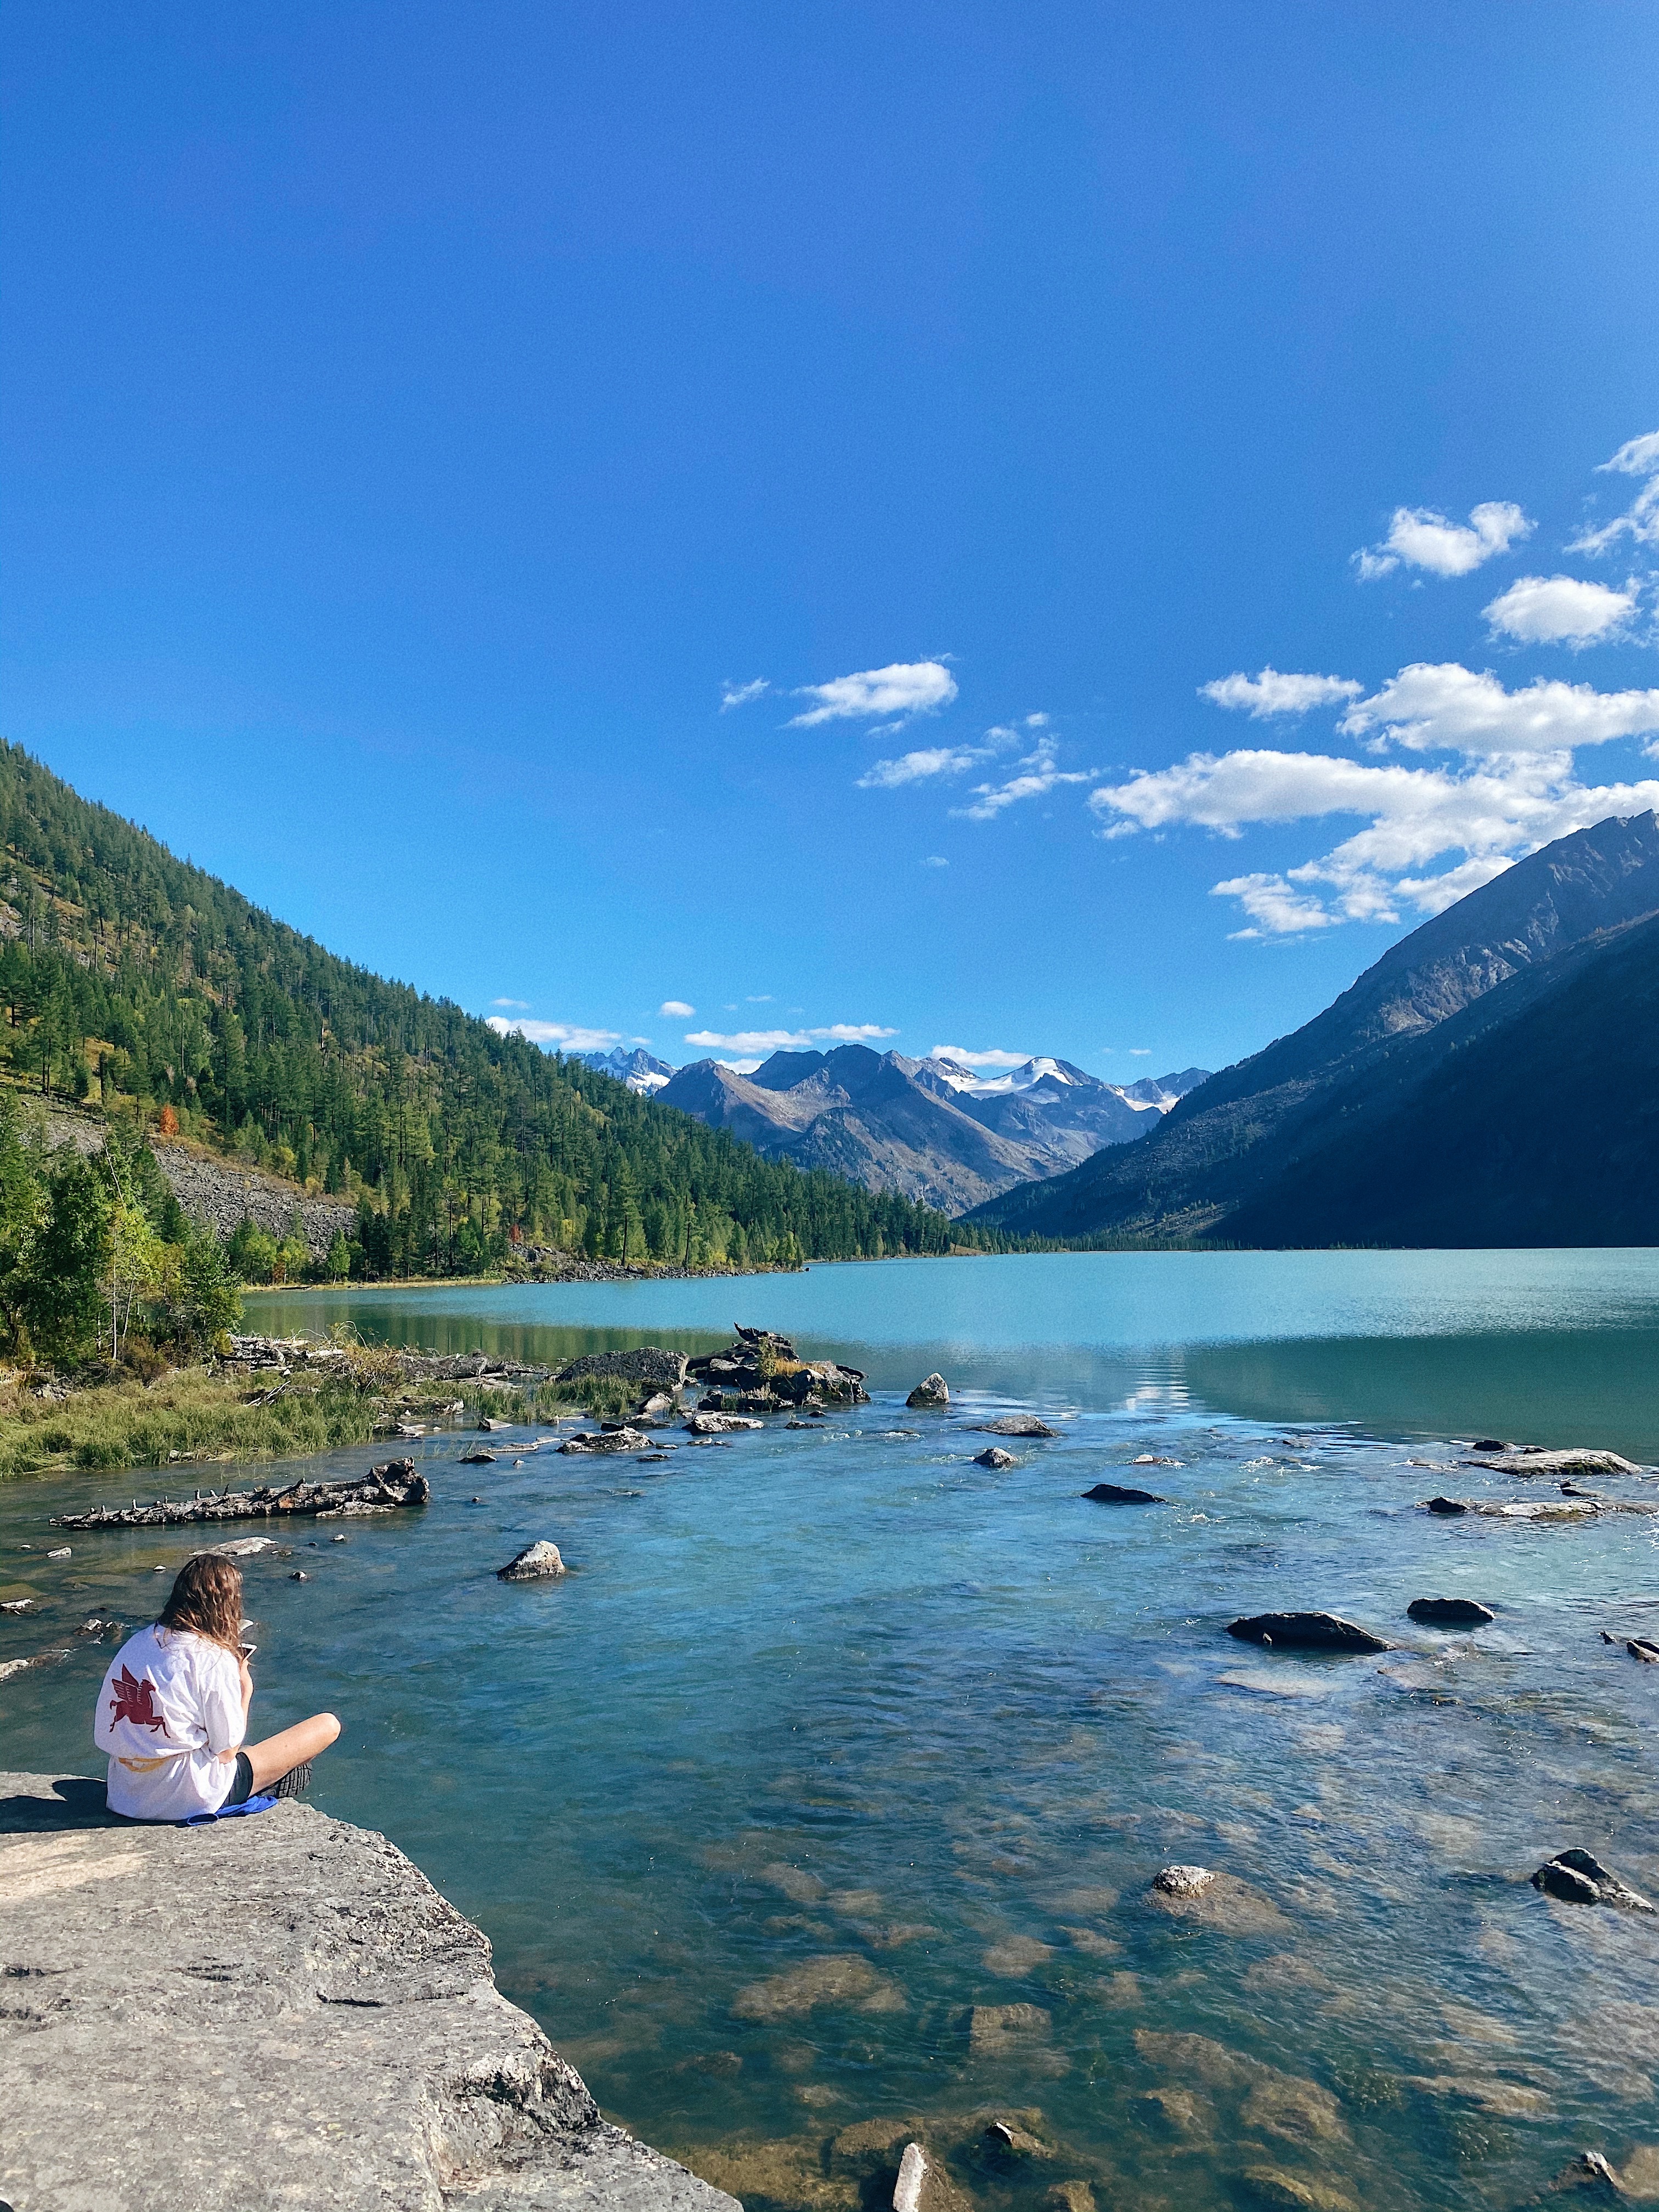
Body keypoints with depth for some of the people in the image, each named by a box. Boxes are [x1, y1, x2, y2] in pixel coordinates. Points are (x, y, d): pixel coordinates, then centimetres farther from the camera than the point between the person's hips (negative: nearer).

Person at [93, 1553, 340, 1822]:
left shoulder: (136, 1642, 0)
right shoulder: (215, 1661, -19)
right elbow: (227, 1752, -12)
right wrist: (246, 1689, 1)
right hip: (188, 1802, -8)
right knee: (328, 1725, 1)